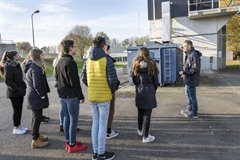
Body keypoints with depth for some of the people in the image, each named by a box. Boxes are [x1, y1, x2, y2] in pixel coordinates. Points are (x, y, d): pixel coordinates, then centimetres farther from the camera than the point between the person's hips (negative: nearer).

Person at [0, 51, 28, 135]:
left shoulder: (17, 65, 10)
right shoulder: (8, 67, -15)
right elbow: (7, 81, -20)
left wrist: (23, 86, 3)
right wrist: (17, 89, -20)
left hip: (19, 92, 8)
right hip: (14, 93, -8)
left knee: (19, 109, 15)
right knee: (16, 110, 2)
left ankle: (19, 126, 28)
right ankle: (15, 128, 16)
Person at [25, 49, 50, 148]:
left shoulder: (35, 67, 11)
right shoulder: (35, 69, -21)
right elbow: (37, 85, -26)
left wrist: (42, 94, 13)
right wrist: (42, 95, -14)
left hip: (33, 97, 10)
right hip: (36, 98, -10)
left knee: (37, 117, 21)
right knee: (37, 118, 0)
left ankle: (37, 135, 36)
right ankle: (35, 141, 12)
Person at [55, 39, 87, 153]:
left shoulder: (59, 62, 12)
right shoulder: (70, 62, -17)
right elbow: (74, 82, -19)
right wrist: (81, 96, -12)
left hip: (62, 95, 9)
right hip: (71, 96, -9)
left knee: (66, 118, 15)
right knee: (73, 119, 0)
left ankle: (68, 142, 25)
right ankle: (72, 145, 8)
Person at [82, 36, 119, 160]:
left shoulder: (88, 61, 5)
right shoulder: (106, 60, -11)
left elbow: (84, 79, 8)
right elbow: (113, 79, -16)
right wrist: (112, 90, 2)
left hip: (91, 96, 6)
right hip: (104, 96, -5)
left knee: (95, 123, 15)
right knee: (102, 125, 5)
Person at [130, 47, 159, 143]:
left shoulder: (136, 64, 4)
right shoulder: (151, 64, -4)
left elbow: (134, 79, 6)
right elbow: (155, 80, -2)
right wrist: (154, 90, 13)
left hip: (139, 91, 4)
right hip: (149, 90, -3)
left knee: (140, 112, 19)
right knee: (147, 114, 2)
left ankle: (140, 131, 38)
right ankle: (145, 136, 8)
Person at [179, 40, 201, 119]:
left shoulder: (193, 55, -20)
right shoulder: (188, 54, 13)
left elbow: (195, 69, -24)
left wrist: (184, 72, -23)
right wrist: (184, 73, 13)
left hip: (191, 79, -10)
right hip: (188, 79, 10)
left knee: (192, 95, -1)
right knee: (188, 94, 20)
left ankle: (194, 113, 11)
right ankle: (189, 110, 34)